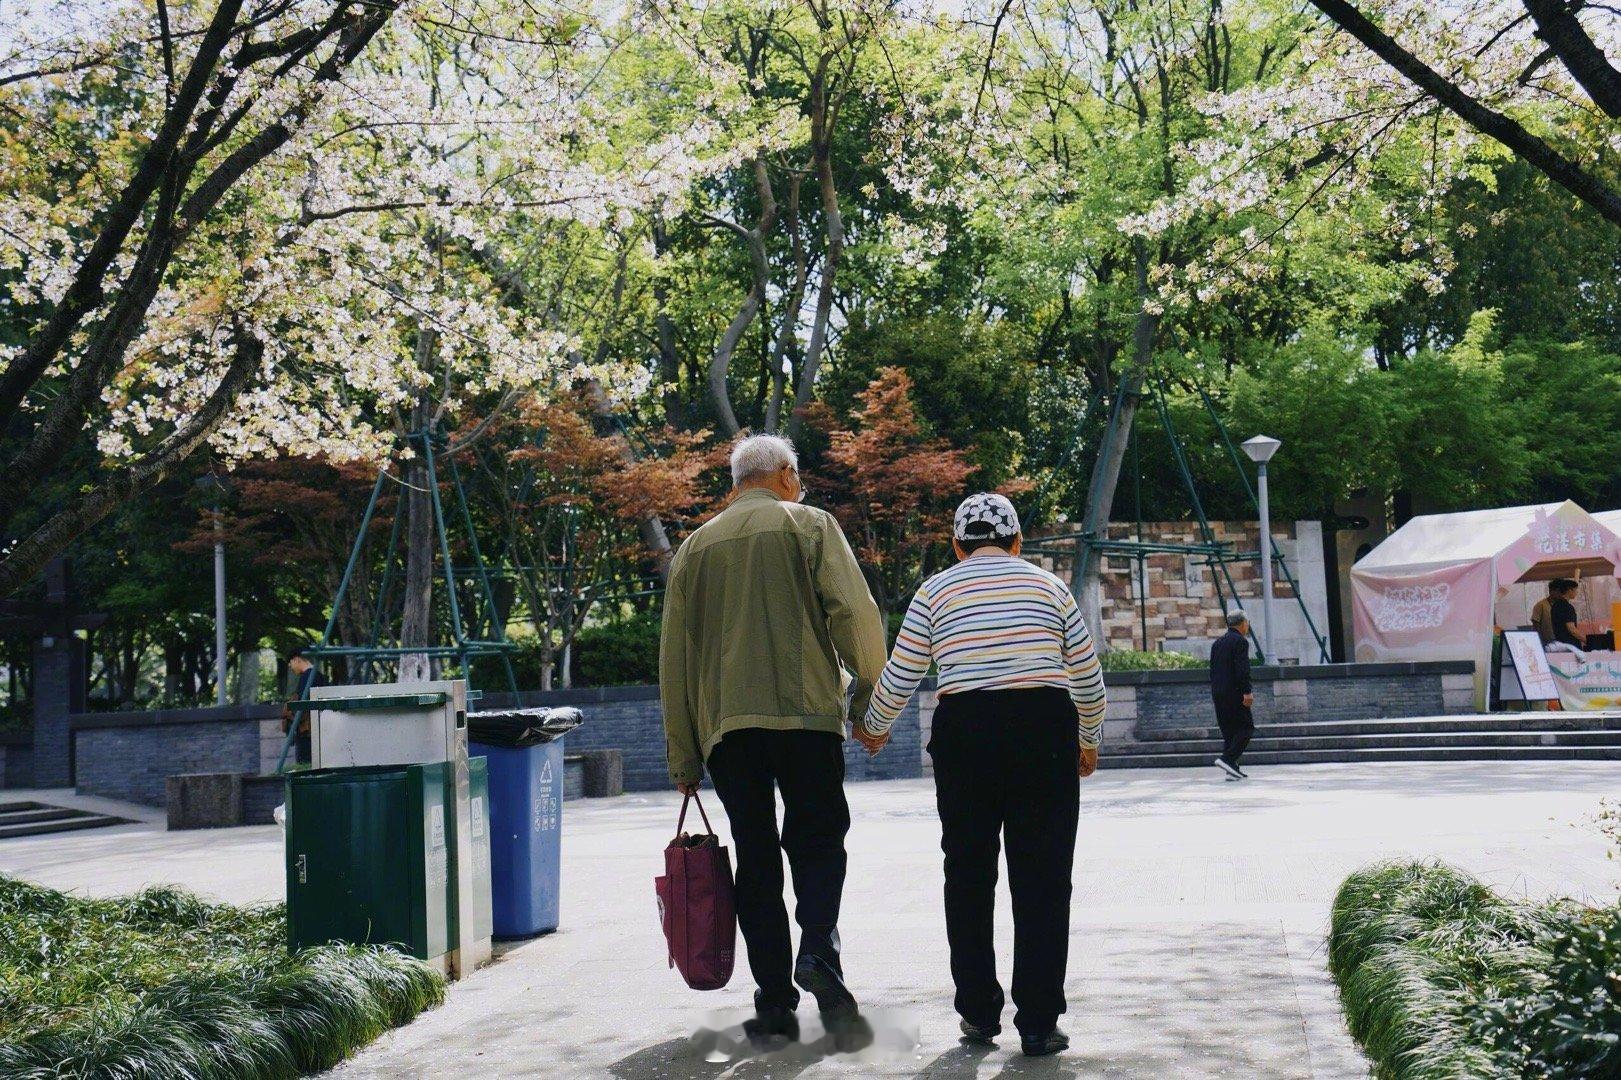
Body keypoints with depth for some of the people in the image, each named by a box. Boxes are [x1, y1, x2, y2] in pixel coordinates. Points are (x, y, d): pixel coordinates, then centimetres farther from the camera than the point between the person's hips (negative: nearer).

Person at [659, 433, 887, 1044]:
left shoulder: (696, 546, 17)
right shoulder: (809, 524, 7)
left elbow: (673, 656, 14)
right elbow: (854, 612, -6)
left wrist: (683, 757, 17)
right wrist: (870, 691, 7)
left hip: (724, 723, 3)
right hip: (805, 712, -3)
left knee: (755, 856, 7)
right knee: (817, 838, 7)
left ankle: (774, 1001, 4)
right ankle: (818, 949, -16)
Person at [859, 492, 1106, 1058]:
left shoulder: (936, 591, 10)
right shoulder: (1049, 586, 13)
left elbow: (899, 679, 9)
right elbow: (1087, 678, 13)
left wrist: (873, 729, 27)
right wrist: (1089, 741, 29)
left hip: (964, 731, 0)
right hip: (1044, 730, 0)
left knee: (968, 875, 12)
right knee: (1043, 880, 4)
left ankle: (979, 1013, 16)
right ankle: (1038, 1023, 3)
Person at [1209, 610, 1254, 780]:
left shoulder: (1218, 642, 17)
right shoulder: (1240, 641, -8)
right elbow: (1242, 669, -17)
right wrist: (1247, 692, -18)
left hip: (1217, 692, 8)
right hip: (1234, 692, -8)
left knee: (1229, 731, 10)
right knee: (1246, 727, -2)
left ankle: (1232, 769, 9)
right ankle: (1228, 758, -15)